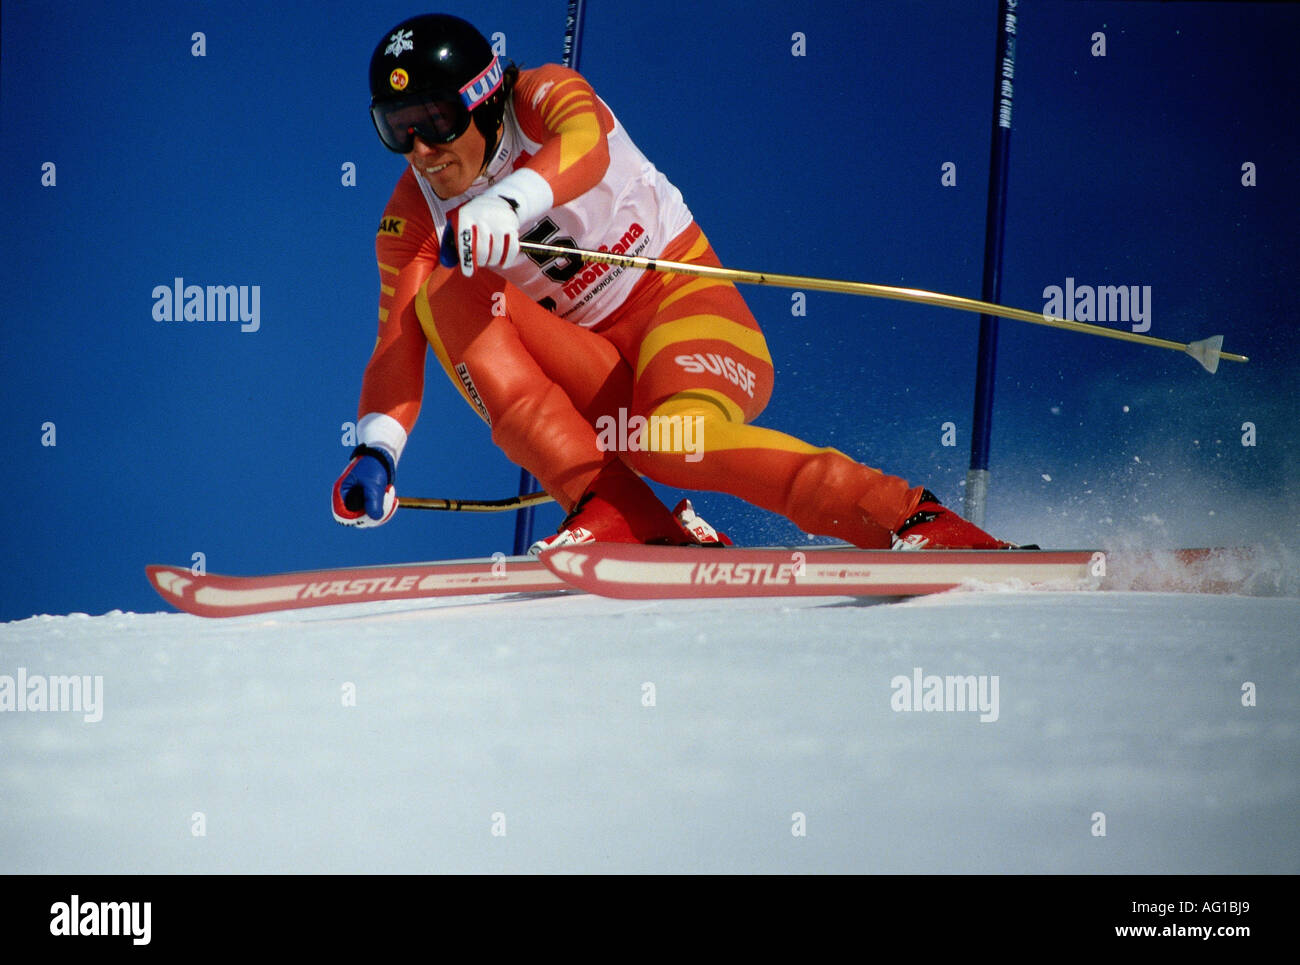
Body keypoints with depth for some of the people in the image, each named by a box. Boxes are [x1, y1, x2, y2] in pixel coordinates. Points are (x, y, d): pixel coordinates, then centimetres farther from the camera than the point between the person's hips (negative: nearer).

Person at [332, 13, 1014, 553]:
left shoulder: (542, 97, -11)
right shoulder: (414, 218, 0)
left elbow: (583, 143, -35)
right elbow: (399, 339, -9)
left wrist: (508, 200, -56)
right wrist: (375, 451, -28)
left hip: (684, 309, -5)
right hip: (598, 379, 5)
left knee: (677, 441, -37)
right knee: (445, 296, -19)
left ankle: (915, 522, -23)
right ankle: (616, 516, -27)